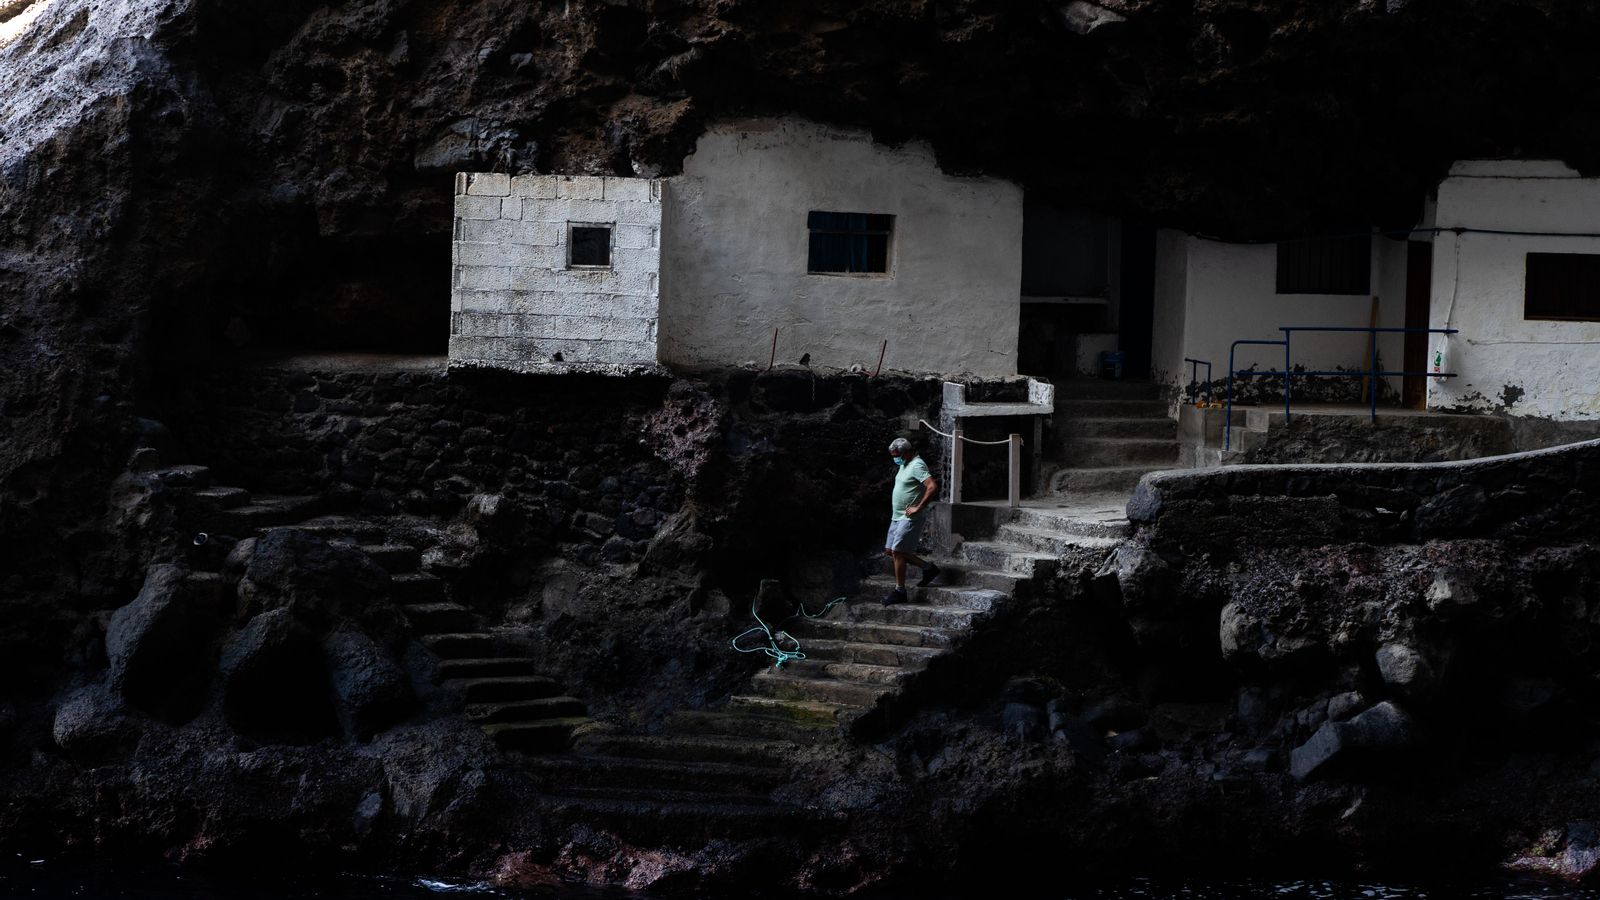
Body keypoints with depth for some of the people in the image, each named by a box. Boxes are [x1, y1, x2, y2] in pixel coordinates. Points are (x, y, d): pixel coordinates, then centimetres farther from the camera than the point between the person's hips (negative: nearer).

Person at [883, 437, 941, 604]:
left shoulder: (917, 466, -17)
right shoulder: (904, 465, 14)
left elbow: (933, 487, -29)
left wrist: (918, 508, -25)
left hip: (910, 518, -11)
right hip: (898, 517, 11)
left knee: (898, 552, -10)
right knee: (890, 551, 11)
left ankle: (899, 591, -2)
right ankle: (928, 568, 19)